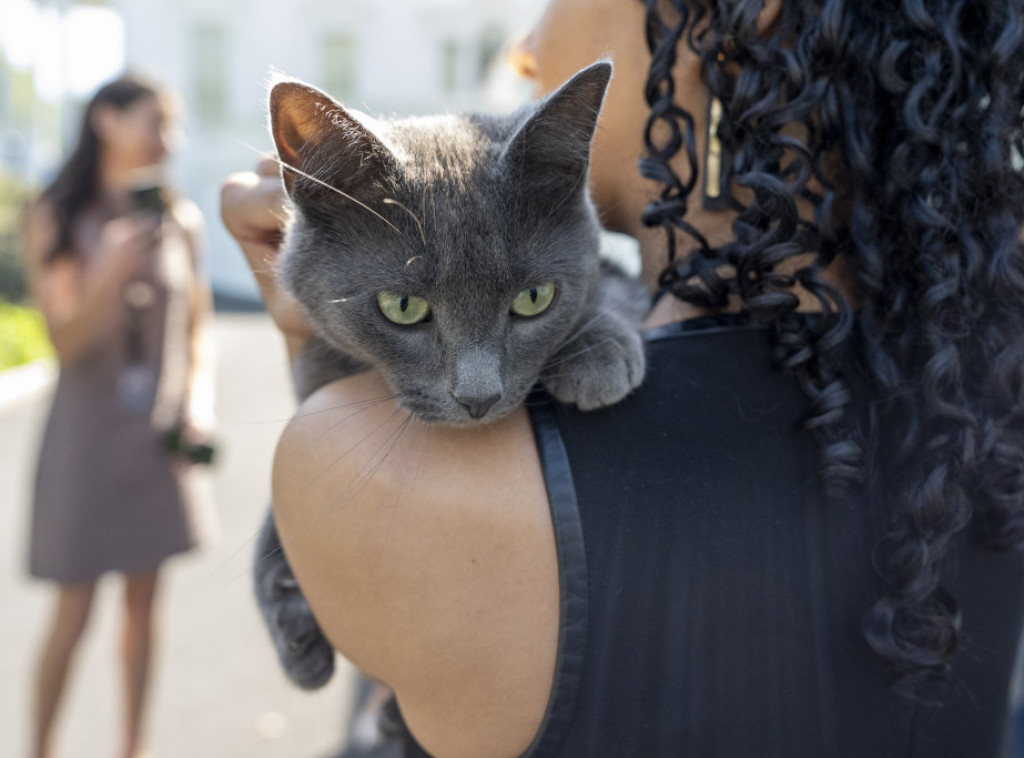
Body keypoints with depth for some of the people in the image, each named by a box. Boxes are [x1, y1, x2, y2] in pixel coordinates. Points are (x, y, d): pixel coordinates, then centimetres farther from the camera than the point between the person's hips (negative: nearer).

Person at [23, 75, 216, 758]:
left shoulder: (180, 219, 1)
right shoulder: (55, 218, -6)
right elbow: (65, 340, -10)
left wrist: (199, 400, -5)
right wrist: (111, 274, -27)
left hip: (159, 435, 3)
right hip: (89, 428, -3)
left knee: (143, 603, 11)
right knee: (74, 614, 2)